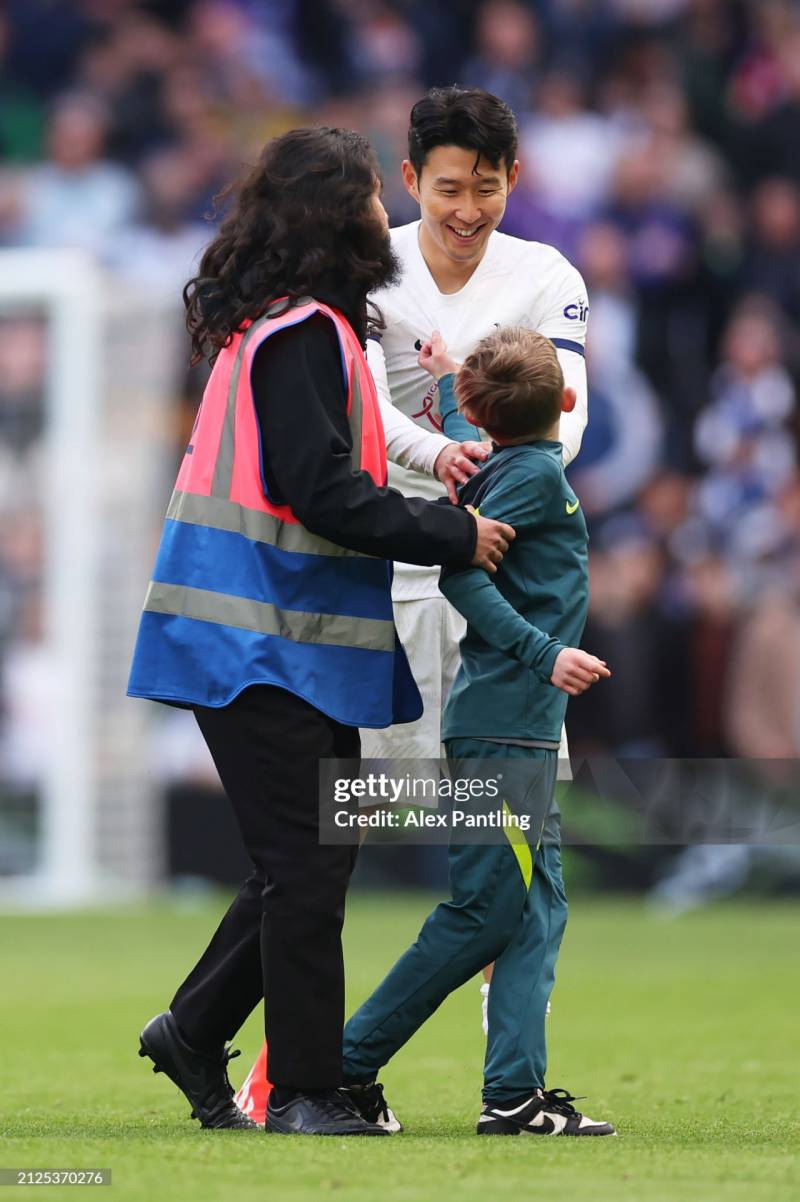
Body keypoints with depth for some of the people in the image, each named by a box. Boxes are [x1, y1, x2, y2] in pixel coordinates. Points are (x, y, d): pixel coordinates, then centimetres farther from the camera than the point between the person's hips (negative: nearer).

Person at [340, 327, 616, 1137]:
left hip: (511, 728, 9)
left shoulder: (493, 467, 12)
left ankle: (514, 1093, 0)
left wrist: (447, 384, 51)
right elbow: (459, 571, -19)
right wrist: (542, 652, -21)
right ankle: (349, 1064, -3)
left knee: (536, 908, 6)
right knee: (485, 912, -6)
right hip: (506, 724, -9)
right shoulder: (539, 471, -10)